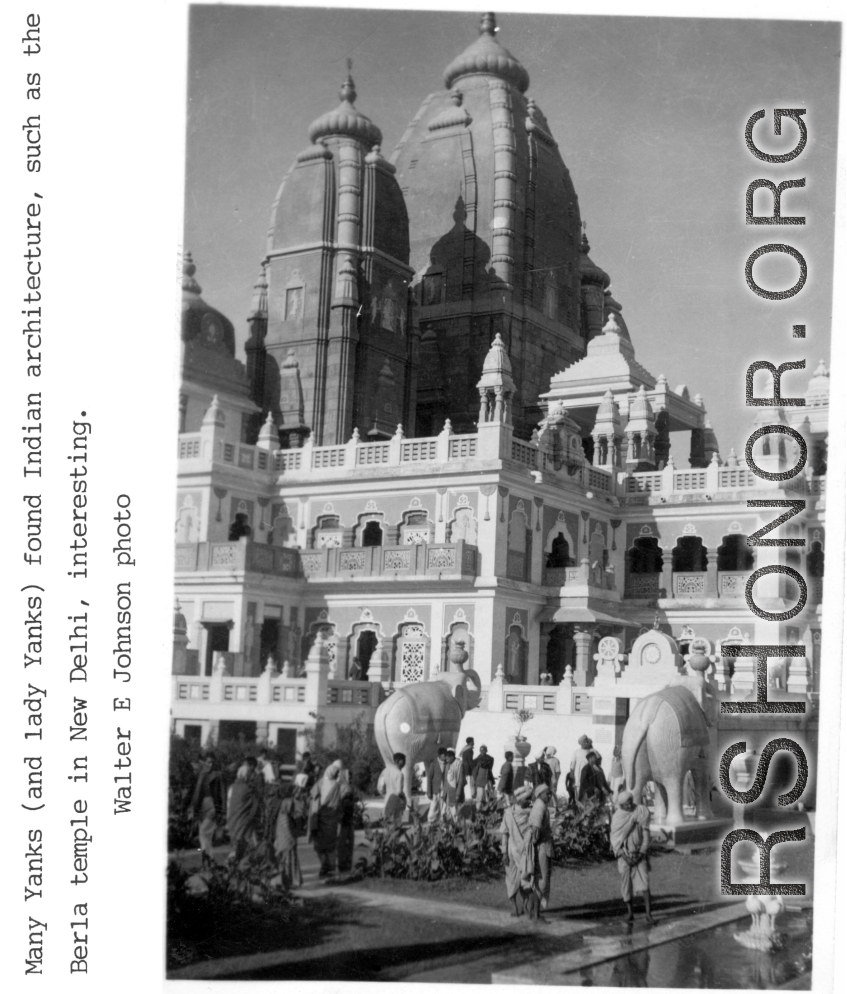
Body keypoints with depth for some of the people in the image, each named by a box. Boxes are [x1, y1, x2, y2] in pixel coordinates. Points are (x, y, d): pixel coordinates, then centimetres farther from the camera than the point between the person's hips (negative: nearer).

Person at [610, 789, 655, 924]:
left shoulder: (642, 812, -10)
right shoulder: (617, 816, -7)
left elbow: (646, 835, -8)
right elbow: (614, 839, -5)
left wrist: (641, 855, -14)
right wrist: (624, 857, -13)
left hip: (639, 854, -1)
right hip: (623, 854, 1)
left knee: (644, 884, -12)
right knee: (626, 883, 3)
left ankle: (648, 914, -14)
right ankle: (630, 912, 19)